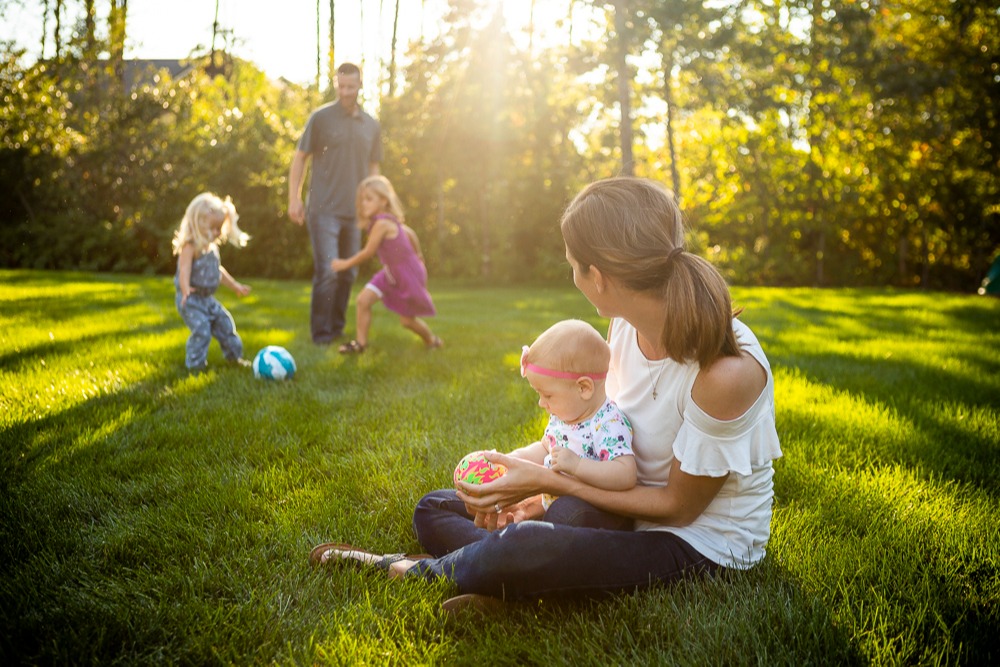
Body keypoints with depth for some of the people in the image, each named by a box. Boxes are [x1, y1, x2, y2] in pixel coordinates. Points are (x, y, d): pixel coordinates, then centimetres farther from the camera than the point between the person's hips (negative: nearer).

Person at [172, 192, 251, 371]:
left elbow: (218, 270, 25)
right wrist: (185, 289, -50)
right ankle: (195, 364, -3)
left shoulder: (212, 247, 11)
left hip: (208, 298, 9)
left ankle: (234, 356, 31)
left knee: (225, 323, 14)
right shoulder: (190, 247, -18)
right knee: (201, 330, -17)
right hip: (191, 300, -9)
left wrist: (235, 286, 32)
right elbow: (184, 269, -32)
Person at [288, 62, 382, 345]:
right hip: (324, 209, -5)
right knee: (327, 271, -10)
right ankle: (321, 332, 2)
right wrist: (294, 199, -7)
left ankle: (337, 327, 25)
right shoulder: (321, 117, -3)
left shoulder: (372, 126, 9)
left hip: (355, 211, 5)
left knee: (348, 273, 10)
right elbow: (299, 158, 0)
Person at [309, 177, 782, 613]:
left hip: (698, 545, -8)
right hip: (625, 506, 8)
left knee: (520, 548, -37)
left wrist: (548, 482, -22)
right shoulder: (626, 323, -5)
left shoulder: (726, 372, -30)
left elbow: (679, 505, -20)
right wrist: (545, 493, -8)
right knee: (434, 510, 5)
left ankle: (420, 570, -7)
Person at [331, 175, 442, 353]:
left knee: (407, 320, 5)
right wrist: (417, 256, 27)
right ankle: (360, 343, 2)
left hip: (409, 275, -8)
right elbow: (410, 233, 13)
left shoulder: (382, 223, -27)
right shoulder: (390, 221, 0)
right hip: (391, 274, 8)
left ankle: (432, 340, 33)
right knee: (363, 300, -7)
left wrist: (346, 264, -9)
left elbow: (368, 252, -22)